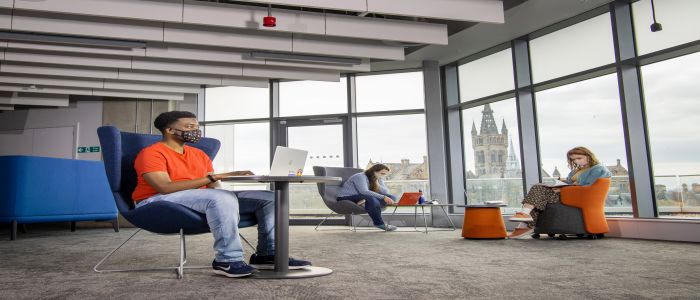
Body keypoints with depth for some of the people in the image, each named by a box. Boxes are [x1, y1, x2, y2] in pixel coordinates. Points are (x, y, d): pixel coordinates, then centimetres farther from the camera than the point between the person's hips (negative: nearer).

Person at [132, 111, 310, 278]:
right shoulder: (151, 153, -8)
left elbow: (215, 188, 8)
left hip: (199, 200, 7)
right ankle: (228, 260, -32)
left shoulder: (199, 154, 14)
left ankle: (267, 253, -9)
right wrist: (213, 177, -25)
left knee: (269, 198, -6)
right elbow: (165, 188, -23)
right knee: (222, 198, -39)